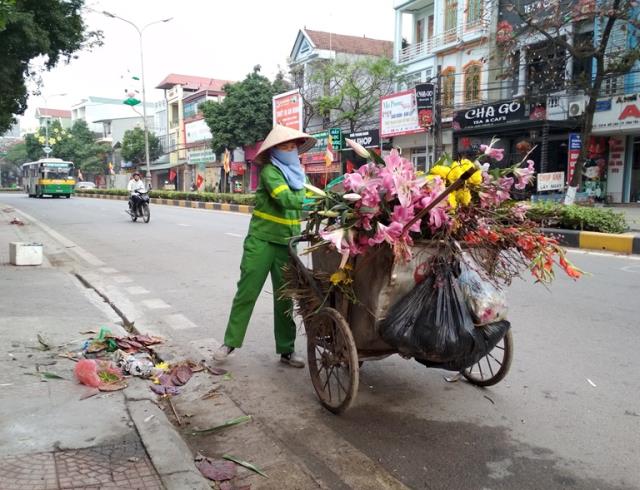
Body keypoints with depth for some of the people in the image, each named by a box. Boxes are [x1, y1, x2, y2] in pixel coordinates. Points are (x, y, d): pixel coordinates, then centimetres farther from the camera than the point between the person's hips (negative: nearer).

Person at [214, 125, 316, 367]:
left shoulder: (297, 174, 12)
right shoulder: (270, 171, -11)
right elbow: (287, 199, -27)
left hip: (287, 244, 6)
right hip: (261, 241, -6)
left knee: (285, 296, 8)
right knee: (246, 292, 1)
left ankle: (286, 349, 16)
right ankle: (230, 342, 14)